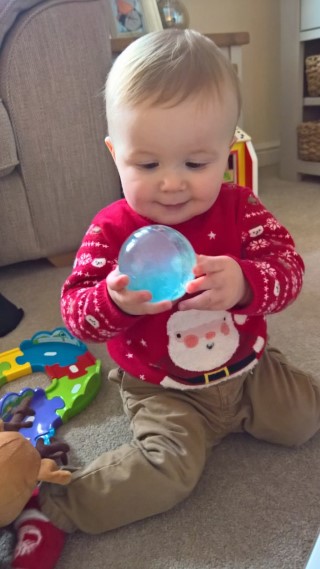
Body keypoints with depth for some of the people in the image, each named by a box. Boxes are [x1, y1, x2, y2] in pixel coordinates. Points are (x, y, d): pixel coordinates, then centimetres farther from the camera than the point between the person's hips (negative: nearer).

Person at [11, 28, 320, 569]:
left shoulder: (240, 209, -9)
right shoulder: (111, 230, -17)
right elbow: (74, 309, -16)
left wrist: (244, 283, -37)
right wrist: (116, 301, -40)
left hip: (248, 368, 5)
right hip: (163, 392, -4)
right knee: (171, 466, -20)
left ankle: (233, 415, 32)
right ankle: (54, 507, -4)